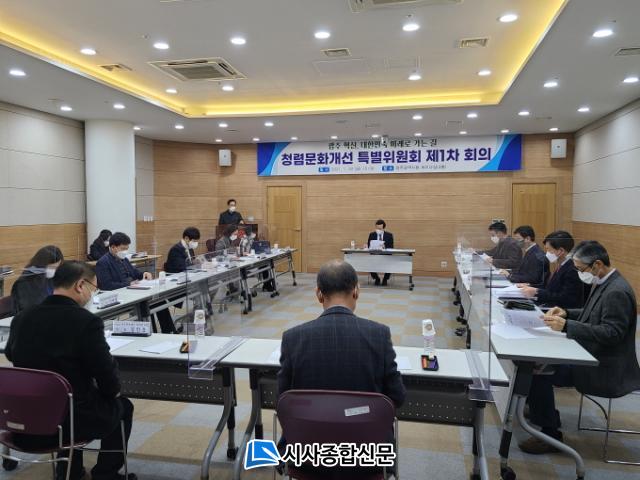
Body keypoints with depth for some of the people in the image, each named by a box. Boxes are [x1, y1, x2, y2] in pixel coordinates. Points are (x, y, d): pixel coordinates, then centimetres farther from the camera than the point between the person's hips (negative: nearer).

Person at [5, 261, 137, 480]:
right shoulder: (87, 322, -22)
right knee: (122, 405, 23)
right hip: (69, 422, -5)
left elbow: (10, 354, 16)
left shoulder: (21, 318, -5)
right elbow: (107, 375, -18)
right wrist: (113, 390, 6)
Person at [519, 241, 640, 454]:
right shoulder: (604, 284, 8)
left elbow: (611, 333, -27)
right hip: (592, 355, 10)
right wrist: (566, 313, 2)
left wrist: (567, 325, -30)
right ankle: (539, 407, 26)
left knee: (539, 371, -20)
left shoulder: (617, 292, -22)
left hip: (605, 368, -10)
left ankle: (550, 434, -5)